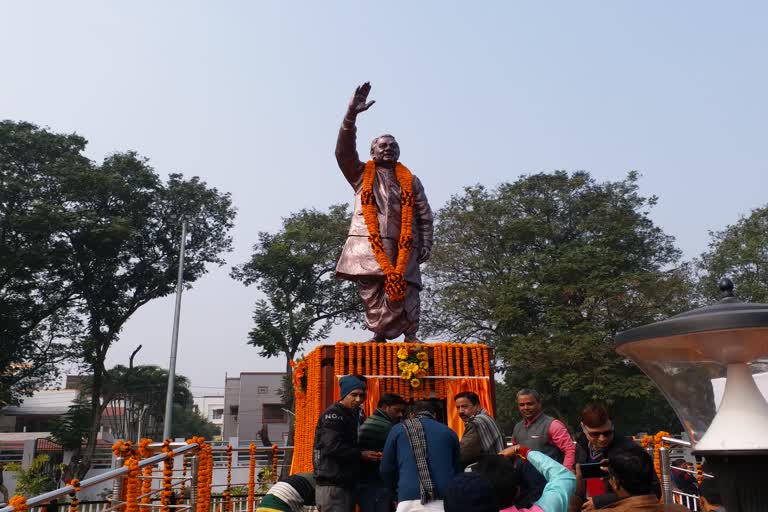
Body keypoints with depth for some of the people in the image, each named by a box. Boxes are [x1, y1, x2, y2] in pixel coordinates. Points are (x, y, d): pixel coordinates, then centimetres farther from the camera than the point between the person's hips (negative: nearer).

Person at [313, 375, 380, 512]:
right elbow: (333, 447, -23)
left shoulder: (353, 414, 18)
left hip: (346, 484, 10)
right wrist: (361, 454, -14)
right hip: (332, 485, -9)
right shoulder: (333, 414, -12)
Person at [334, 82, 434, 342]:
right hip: (367, 243, -1)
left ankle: (410, 336, -6)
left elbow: (425, 215, 17)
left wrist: (426, 244, 4)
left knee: (404, 291, -9)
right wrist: (351, 114, -9)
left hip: (402, 246, 1)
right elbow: (344, 151, 1)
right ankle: (379, 334, -4)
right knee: (371, 291, -9)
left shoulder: (411, 180, 21)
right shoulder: (361, 173, 18)